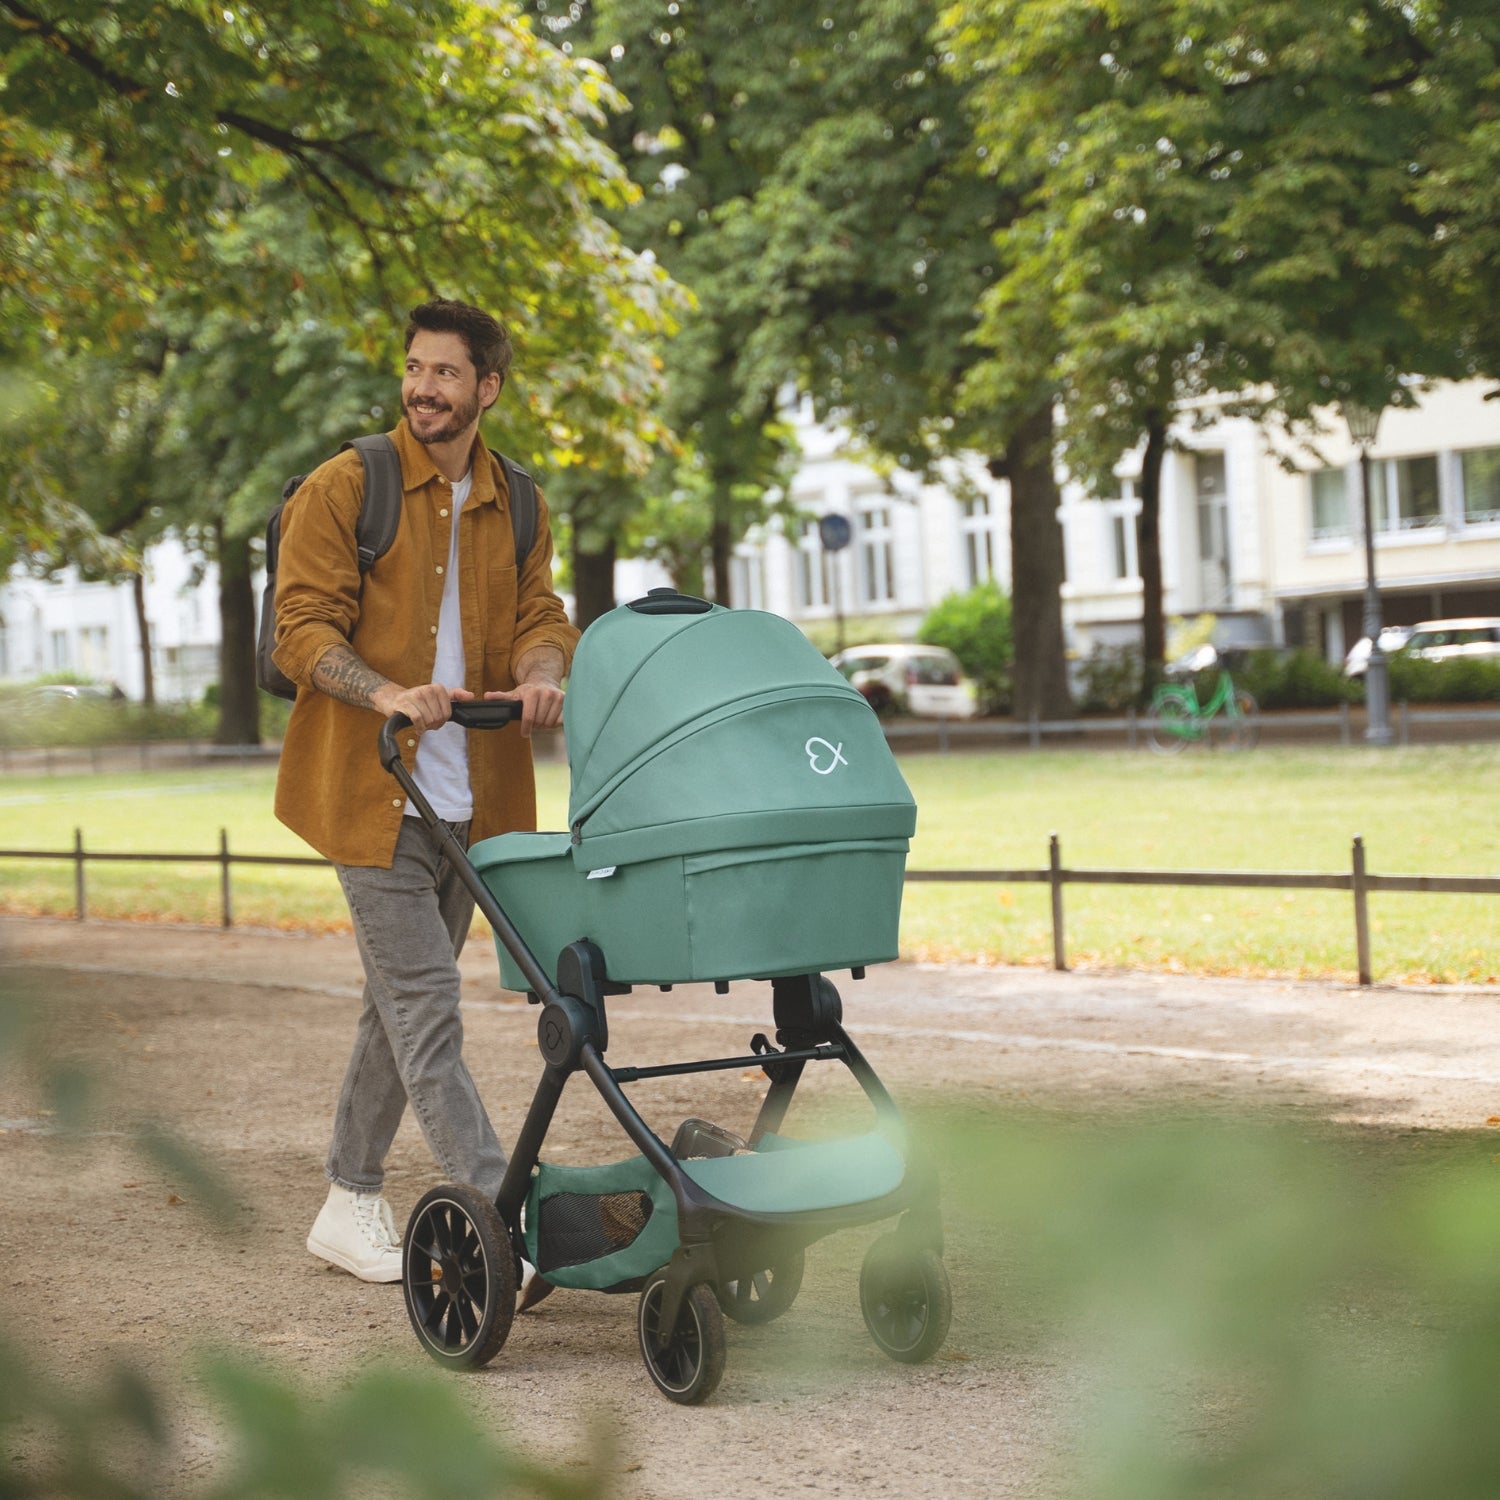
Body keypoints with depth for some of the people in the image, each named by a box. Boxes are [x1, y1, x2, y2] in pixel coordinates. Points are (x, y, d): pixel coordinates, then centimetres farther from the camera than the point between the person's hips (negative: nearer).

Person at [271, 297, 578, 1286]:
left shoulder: (517, 507, 13)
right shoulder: (344, 490, -4)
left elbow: (539, 617, 7)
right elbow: (301, 628, -9)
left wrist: (540, 674, -18)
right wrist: (387, 694, -27)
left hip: (470, 793, 6)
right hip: (374, 789, -6)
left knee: (403, 1001, 14)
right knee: (426, 1007, -10)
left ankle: (351, 1205, 27)